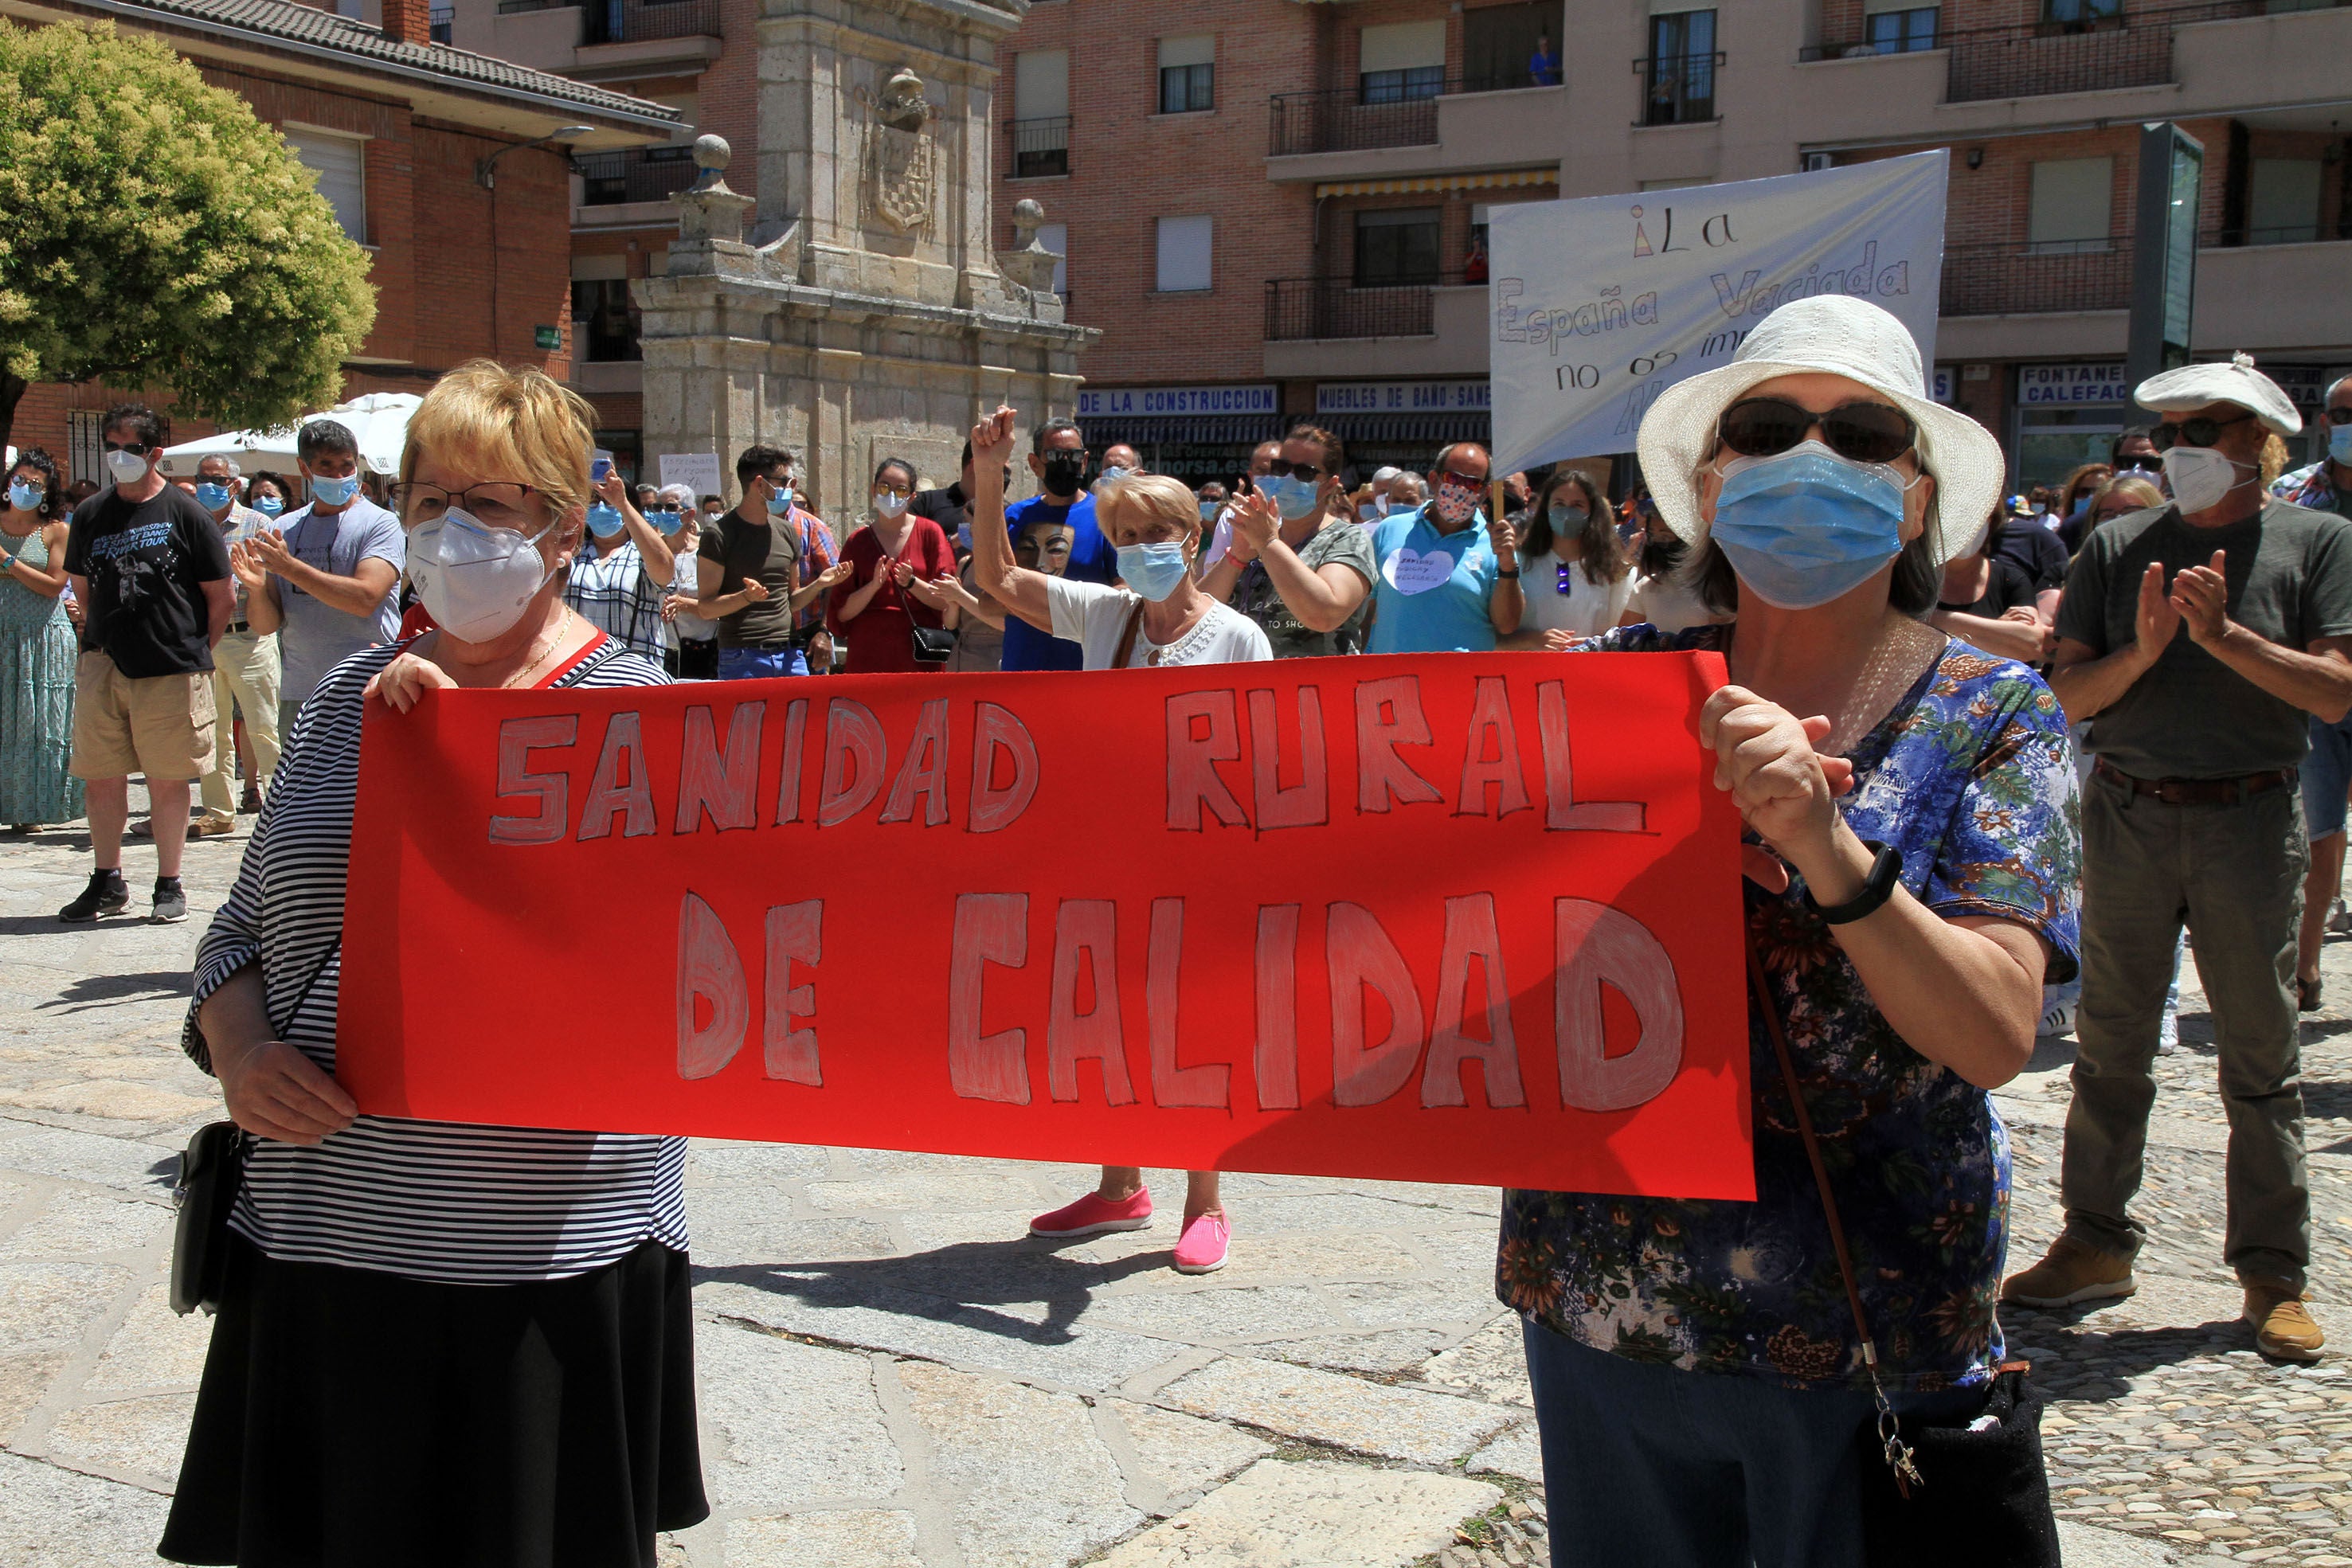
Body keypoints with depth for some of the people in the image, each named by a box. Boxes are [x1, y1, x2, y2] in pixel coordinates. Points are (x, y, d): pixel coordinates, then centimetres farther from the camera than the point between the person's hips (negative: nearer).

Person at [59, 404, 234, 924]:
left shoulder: (186, 514, -2)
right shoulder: (90, 515, 9)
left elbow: (222, 599, 1)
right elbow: (83, 587, 21)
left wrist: (190, 647, 4)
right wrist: (113, 634, 15)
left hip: (171, 670, -4)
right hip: (103, 665, 4)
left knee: (168, 781, 2)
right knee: (101, 778, 5)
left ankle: (169, 886, 13)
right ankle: (108, 882, 18)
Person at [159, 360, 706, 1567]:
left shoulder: (628, 705, -4)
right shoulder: (356, 694, 10)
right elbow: (245, 927, 16)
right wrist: (239, 1051, -4)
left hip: (544, 1253, -4)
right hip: (323, 1237, 5)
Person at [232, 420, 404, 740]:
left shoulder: (380, 524, -1)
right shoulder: (283, 530, 12)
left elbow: (365, 599, -16)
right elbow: (264, 626, 9)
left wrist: (289, 567, -16)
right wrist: (256, 589, -13)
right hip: (298, 696, 5)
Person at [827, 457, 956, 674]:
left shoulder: (929, 532, 5)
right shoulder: (858, 542, 8)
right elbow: (841, 613, 3)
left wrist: (912, 583, -15)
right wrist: (874, 586, -11)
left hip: (920, 655, -1)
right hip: (869, 655, 1)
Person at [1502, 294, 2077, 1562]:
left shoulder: (1986, 716, -5)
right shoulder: (1627, 680, 1)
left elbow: (1997, 1035, -16)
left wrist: (1826, 846, -29)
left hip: (1867, 1335, -2)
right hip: (1599, 1305, 2)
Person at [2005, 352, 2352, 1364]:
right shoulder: (2119, 548, 6)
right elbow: (2070, 694, 0)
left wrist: (2227, 637, -18)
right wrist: (2144, 650, -16)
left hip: (2250, 820, -2)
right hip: (2129, 815, 2)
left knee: (2260, 1055, 4)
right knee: (2110, 1044, 8)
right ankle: (2097, 1244, 19)